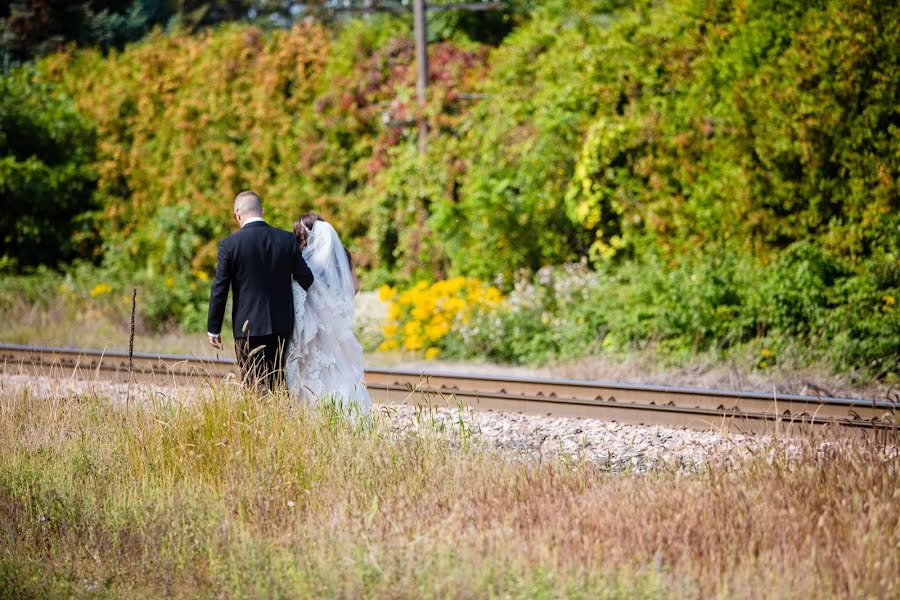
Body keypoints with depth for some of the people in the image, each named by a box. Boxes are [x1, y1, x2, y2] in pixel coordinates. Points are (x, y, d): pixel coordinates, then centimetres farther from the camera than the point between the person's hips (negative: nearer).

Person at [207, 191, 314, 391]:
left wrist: (213, 329, 1)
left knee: (254, 384, -1)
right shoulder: (288, 240, 0)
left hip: (248, 326, -4)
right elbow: (306, 279, 4)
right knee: (277, 382, 14)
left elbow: (219, 290, -6)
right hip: (281, 324, 4)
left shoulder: (230, 244, -9)